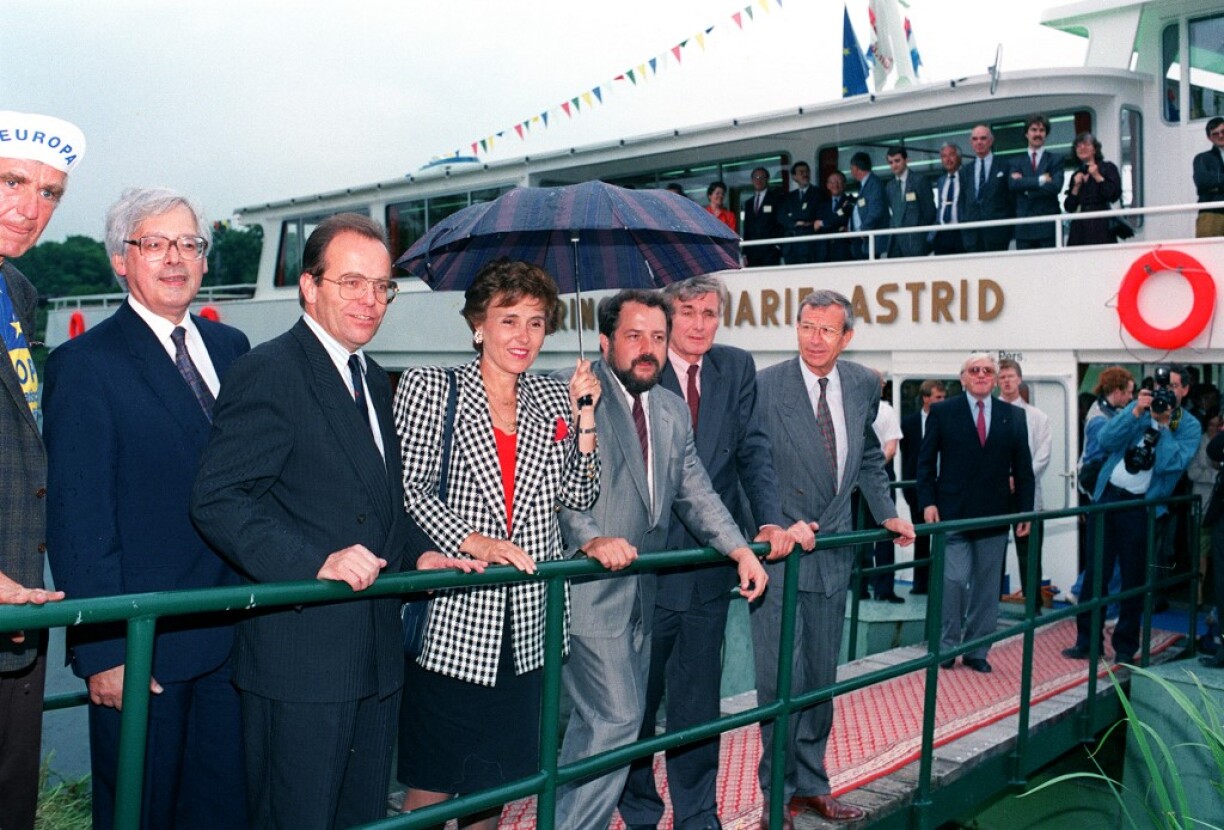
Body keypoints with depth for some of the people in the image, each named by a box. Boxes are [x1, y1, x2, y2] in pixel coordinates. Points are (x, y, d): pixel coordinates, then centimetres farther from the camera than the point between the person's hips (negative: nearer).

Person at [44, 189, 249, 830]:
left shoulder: (230, 347, 10)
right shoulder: (84, 364, -7)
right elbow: (77, 521, -11)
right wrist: (103, 652, -14)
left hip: (235, 636, 5)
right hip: (142, 648, -5)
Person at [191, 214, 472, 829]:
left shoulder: (374, 380, 16)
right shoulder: (268, 371, -11)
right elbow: (217, 500, -19)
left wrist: (418, 554, 7)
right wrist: (315, 562, -27)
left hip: (376, 657, 8)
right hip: (300, 658, -8)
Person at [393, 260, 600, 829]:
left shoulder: (553, 399, 11)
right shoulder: (429, 387, -1)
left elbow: (579, 495, 7)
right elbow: (407, 486, -9)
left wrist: (584, 418, -4)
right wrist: (470, 541, -21)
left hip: (526, 623, 4)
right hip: (452, 613, -4)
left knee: (496, 773, 15)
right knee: (431, 783, 3)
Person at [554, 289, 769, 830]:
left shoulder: (673, 411, 14)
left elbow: (697, 492, 14)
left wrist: (740, 549, 2)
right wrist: (591, 538, -33)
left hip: (640, 594, 8)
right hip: (589, 590, -8)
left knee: (598, 722, 15)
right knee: (617, 718, -9)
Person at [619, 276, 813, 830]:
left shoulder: (737, 369, 6)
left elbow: (753, 451, 1)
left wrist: (770, 522, -13)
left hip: (710, 562, 3)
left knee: (698, 698, 13)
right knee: (636, 697, 10)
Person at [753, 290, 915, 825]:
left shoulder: (863, 385, 5)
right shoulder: (765, 386, -12)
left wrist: (886, 513, 11)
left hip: (833, 548, 5)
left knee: (821, 677, 15)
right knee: (782, 678, -3)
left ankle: (811, 785, 29)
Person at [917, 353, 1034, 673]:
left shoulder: (1013, 416, 8)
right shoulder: (942, 412, 2)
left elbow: (1023, 467, 10)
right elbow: (925, 461, 2)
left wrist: (1025, 509, 4)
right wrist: (928, 502, -8)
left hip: (994, 515, 3)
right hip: (952, 514, -3)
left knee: (986, 587, 8)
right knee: (954, 580, -7)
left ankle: (977, 651, 18)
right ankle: (947, 645, 10)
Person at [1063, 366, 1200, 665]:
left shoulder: (1189, 427, 0)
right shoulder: (1137, 408, 7)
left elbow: (1172, 463, -16)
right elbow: (1105, 441, -7)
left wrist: (1164, 423, -15)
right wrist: (1136, 411, -14)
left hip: (1141, 507, -2)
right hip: (1107, 495, 2)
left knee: (1133, 578, 4)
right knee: (1094, 572, 4)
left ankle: (1125, 646, 17)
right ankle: (1086, 640, 14)